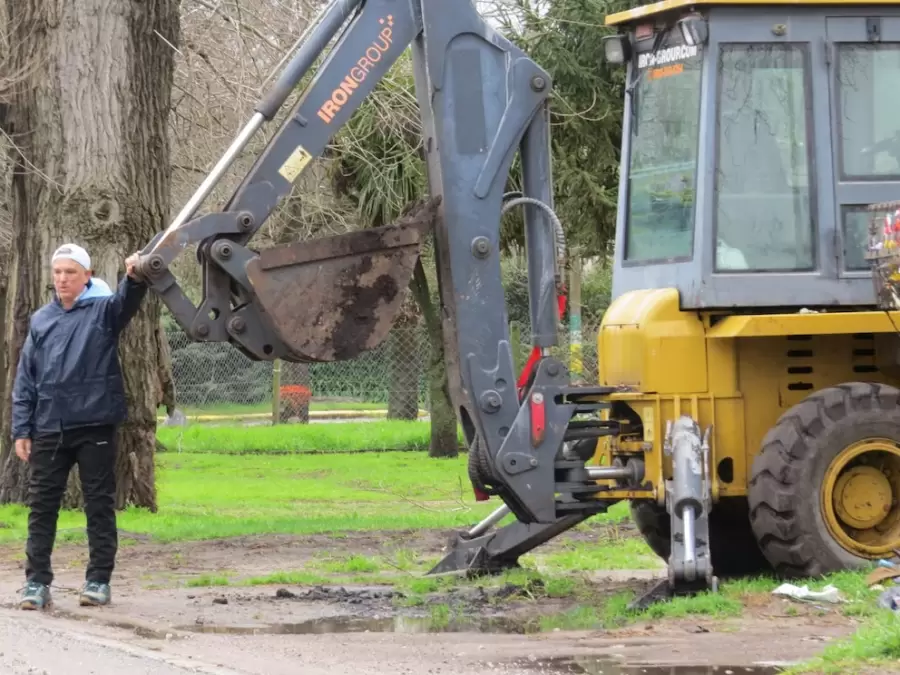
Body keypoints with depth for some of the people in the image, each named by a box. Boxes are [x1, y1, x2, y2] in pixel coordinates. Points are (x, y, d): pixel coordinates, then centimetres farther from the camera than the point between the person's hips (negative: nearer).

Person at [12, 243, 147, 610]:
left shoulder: (102, 309, 1)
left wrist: (135, 278, -46)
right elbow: (25, 380, 11)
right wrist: (21, 430, 4)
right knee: (42, 506, 4)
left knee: (100, 505, 3)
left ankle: (99, 580, 10)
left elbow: (127, 301, -23)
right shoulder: (41, 320, 10)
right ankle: (37, 581, 8)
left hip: (95, 425, -3)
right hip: (49, 429, 3)